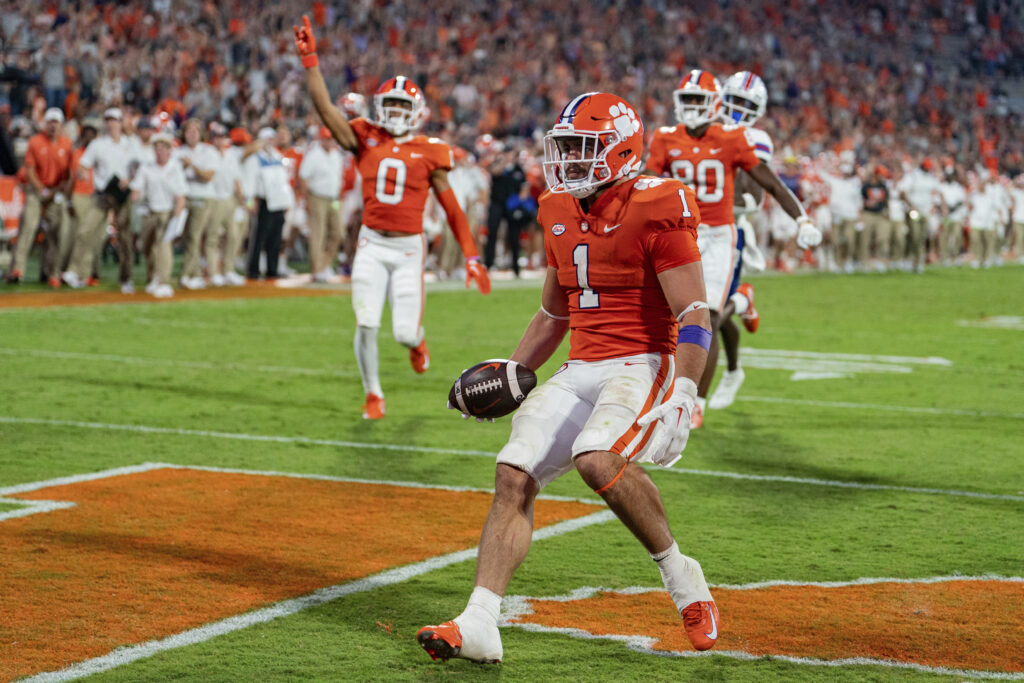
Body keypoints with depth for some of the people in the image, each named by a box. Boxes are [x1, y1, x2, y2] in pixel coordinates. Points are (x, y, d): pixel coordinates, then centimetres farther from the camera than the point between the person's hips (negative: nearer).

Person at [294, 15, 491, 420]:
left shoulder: (428, 153, 1)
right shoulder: (366, 140, 3)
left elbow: (451, 207, 5)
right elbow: (325, 108, -7)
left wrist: (471, 257, 3)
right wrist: (310, 60, -15)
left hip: (408, 248, -1)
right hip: (372, 245, 1)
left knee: (405, 333, -3)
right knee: (366, 325, -7)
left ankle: (417, 340, 37)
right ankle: (373, 395, 15)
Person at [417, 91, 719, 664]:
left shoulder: (655, 210, -11)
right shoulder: (562, 214, 12)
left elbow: (695, 316, -16)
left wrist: (682, 396, -25)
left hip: (645, 364, -7)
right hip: (581, 371, 7)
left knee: (598, 457, -32)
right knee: (514, 475, -7)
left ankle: (680, 575, -11)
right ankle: (479, 624, -7)